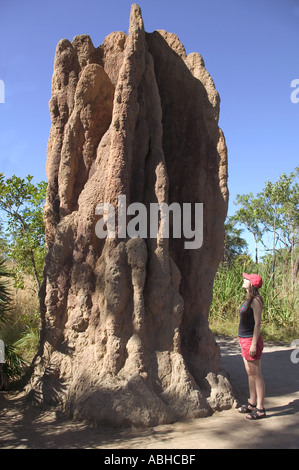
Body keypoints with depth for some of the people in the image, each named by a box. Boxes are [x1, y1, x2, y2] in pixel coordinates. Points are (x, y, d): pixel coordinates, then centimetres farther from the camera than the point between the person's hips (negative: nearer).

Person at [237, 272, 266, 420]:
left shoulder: (256, 301, -17)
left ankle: (260, 409, 9)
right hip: (244, 340, 9)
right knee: (250, 374, 17)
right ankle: (252, 403, 29)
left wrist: (254, 344, -20)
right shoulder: (248, 299, 11)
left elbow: (257, 323, -18)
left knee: (256, 375, 0)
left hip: (251, 340, -9)